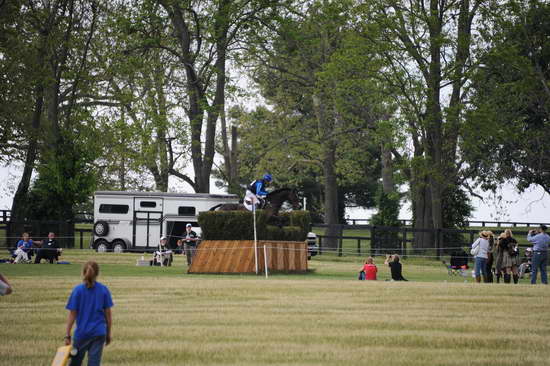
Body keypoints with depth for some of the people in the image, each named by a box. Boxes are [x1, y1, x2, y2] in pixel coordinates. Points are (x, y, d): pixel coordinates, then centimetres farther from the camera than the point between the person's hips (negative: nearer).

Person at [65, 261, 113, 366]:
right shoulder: (104, 290, -2)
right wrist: (109, 334, 12)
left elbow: (72, 314, -6)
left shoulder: (77, 290, -7)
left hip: (81, 333, -1)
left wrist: (67, 335, -1)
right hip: (99, 333, 1)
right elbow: (108, 313, 2)